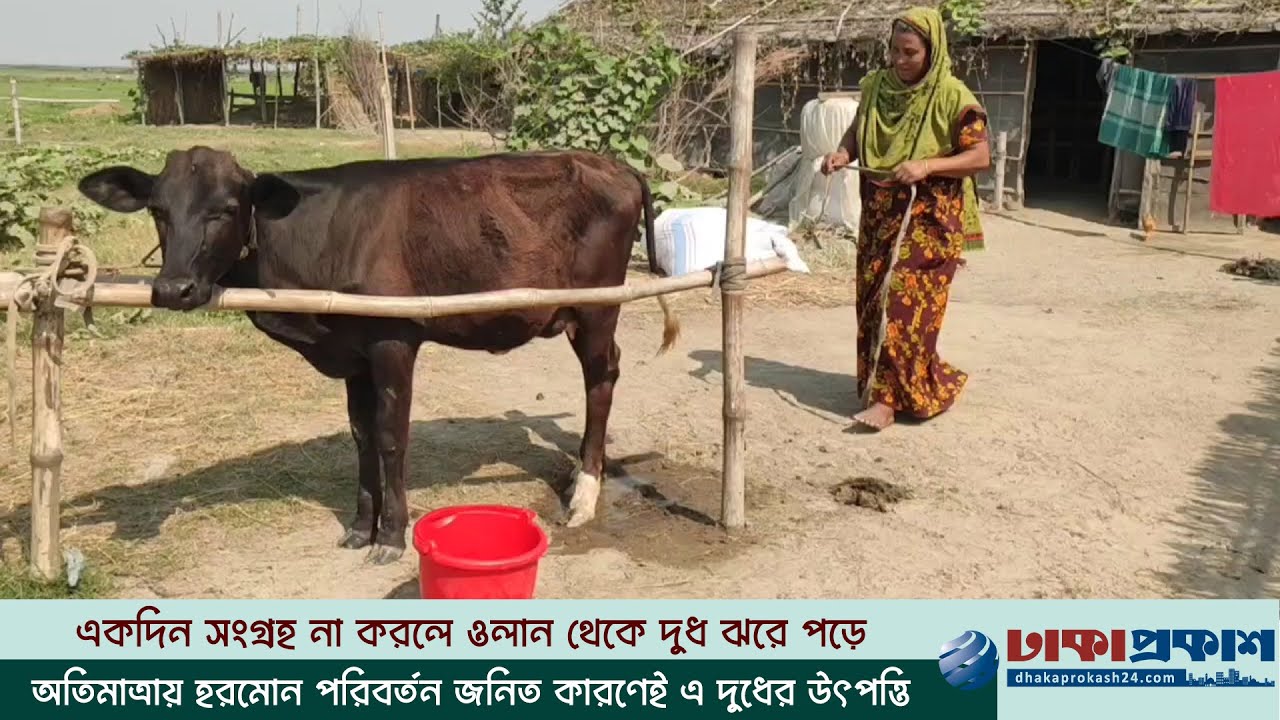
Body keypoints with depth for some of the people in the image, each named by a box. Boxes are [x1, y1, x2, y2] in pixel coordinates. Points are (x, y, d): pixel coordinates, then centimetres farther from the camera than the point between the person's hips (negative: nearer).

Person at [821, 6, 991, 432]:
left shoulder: (952, 96, -13)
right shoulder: (875, 86, 2)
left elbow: (981, 157, -12)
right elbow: (857, 129, 15)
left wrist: (927, 165, -25)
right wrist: (842, 153, -8)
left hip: (928, 219, -6)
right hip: (879, 214, 6)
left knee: (905, 304, -8)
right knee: (872, 300, 9)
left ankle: (889, 397, -4)